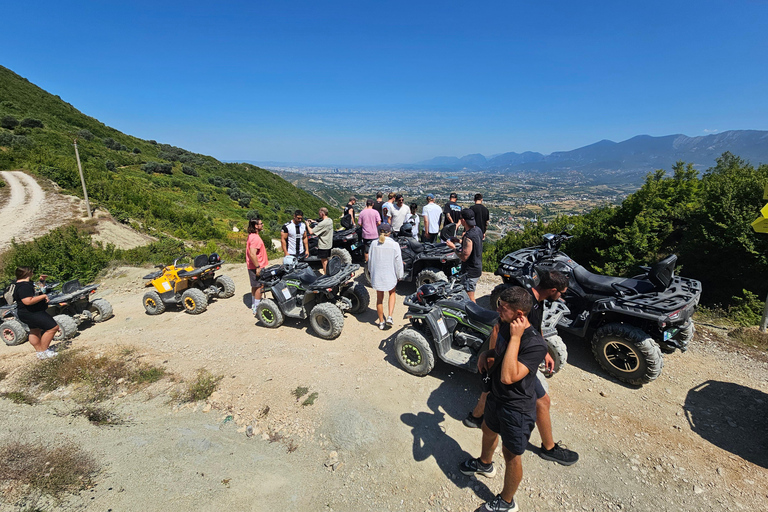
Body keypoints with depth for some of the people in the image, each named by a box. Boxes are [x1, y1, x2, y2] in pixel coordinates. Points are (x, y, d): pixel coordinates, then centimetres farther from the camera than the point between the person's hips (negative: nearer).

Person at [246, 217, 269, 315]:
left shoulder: (251, 236, 12)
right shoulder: (255, 238, -22)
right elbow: (252, 254, -29)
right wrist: (258, 267, -25)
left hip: (252, 266, 10)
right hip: (256, 267, -10)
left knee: (255, 286, 20)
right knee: (258, 286, -2)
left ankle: (254, 304, 34)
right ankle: (257, 308, 5)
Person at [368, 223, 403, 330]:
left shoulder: (374, 244, -6)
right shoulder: (394, 245, -12)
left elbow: (370, 260, 3)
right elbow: (398, 262, -7)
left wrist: (372, 273, 19)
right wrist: (399, 276, 6)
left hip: (377, 275, 2)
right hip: (390, 275, -1)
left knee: (379, 298, 16)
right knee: (392, 293, 24)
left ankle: (381, 322, 27)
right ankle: (390, 317, 9)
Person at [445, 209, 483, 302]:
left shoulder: (468, 237, -28)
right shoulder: (478, 230, 1)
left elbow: (464, 257, -26)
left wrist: (453, 247, -15)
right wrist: (460, 241, 12)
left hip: (470, 272, -10)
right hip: (478, 269, 10)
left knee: (469, 299, 3)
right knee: (471, 297, 25)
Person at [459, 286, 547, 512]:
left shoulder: (535, 344, -32)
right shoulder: (505, 327, -9)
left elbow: (508, 377, -39)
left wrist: (515, 337, -37)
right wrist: (486, 354, -10)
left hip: (517, 408, -8)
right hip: (496, 396, 8)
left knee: (511, 456, 14)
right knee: (489, 431, 31)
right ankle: (485, 463, 62)